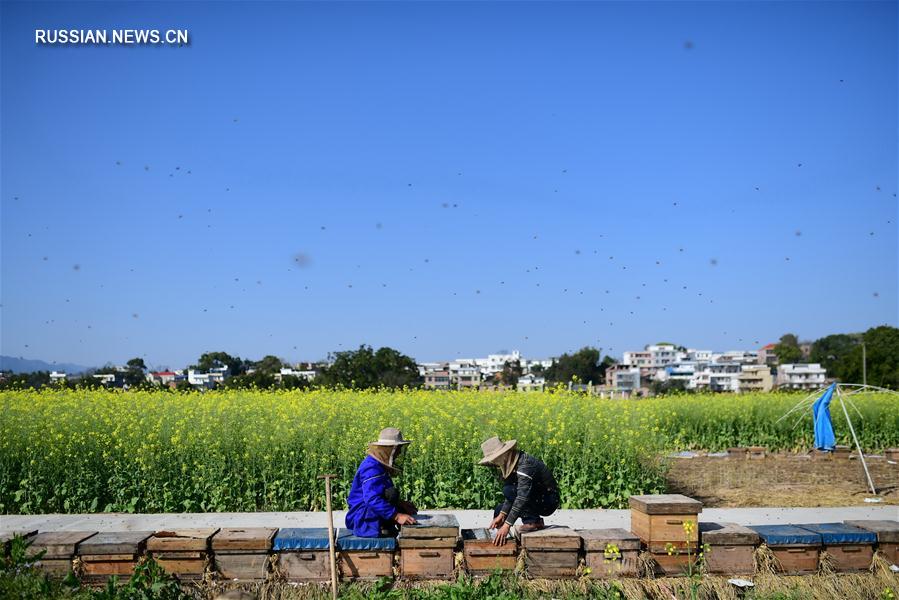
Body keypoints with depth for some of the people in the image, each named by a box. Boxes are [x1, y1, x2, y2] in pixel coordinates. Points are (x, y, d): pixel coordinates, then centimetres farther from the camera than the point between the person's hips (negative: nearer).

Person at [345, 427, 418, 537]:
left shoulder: (379, 465, 12)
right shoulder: (371, 468, -21)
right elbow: (373, 499, -32)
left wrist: (400, 504, 8)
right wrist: (396, 516, -34)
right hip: (363, 519, -10)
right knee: (390, 493, -27)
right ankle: (383, 528, -19)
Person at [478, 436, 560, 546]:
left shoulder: (525, 464, -29)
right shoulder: (510, 465, 0)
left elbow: (523, 496, -36)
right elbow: (512, 495, 1)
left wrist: (507, 525, -39)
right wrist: (502, 515, -13)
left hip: (548, 501, -9)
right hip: (536, 499, 9)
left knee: (509, 490, -24)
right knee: (498, 511, 2)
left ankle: (534, 522, -13)